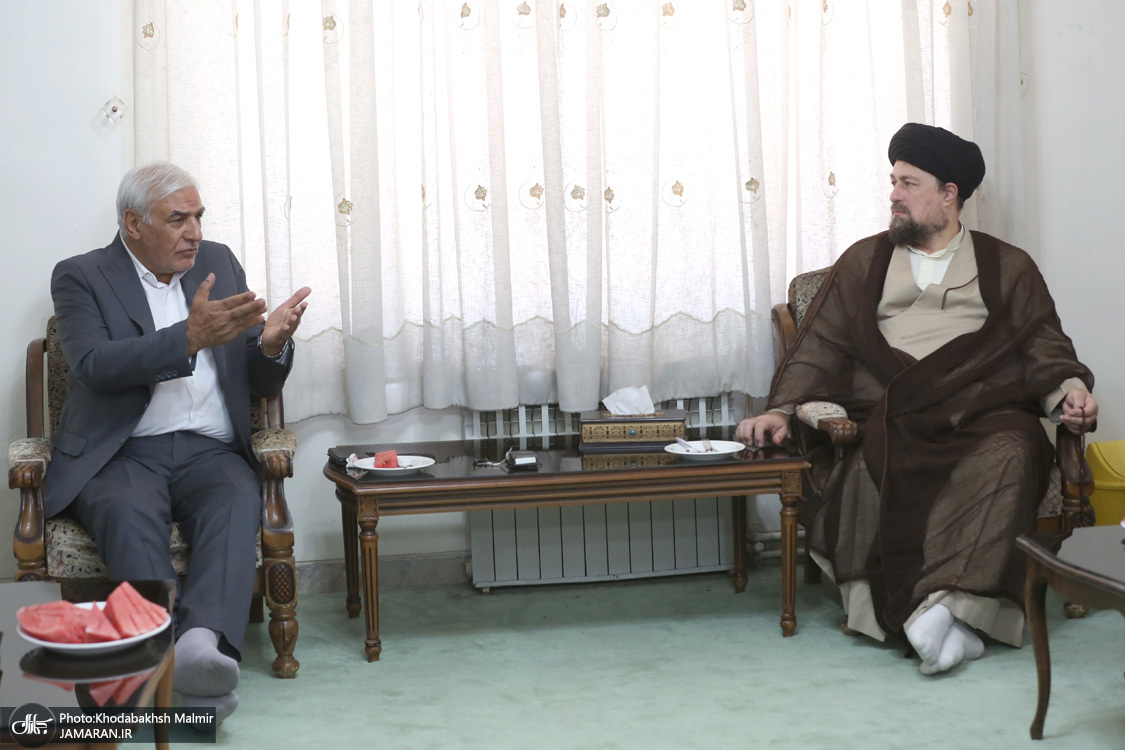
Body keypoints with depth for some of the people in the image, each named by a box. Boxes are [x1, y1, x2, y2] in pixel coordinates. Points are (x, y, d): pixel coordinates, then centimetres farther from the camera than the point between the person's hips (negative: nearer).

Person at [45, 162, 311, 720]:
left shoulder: (219, 263, 17)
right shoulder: (81, 277, 7)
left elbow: (262, 385, 16)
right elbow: (94, 365, -13)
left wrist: (272, 344, -9)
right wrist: (190, 337, -24)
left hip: (210, 452, 2)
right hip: (122, 454, -2)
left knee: (237, 502, -31)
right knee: (129, 512, -35)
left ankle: (204, 639, -53)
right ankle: (171, 660, -47)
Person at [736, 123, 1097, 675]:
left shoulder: (1008, 267, 23)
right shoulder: (865, 261, 25)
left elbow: (1044, 348, 17)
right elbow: (820, 346, 17)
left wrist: (1069, 390, -5)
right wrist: (780, 410, 2)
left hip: (986, 410, 0)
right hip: (893, 417, 1)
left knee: (1010, 455, -37)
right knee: (877, 470, -36)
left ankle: (945, 604, -42)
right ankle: (929, 615, -38)